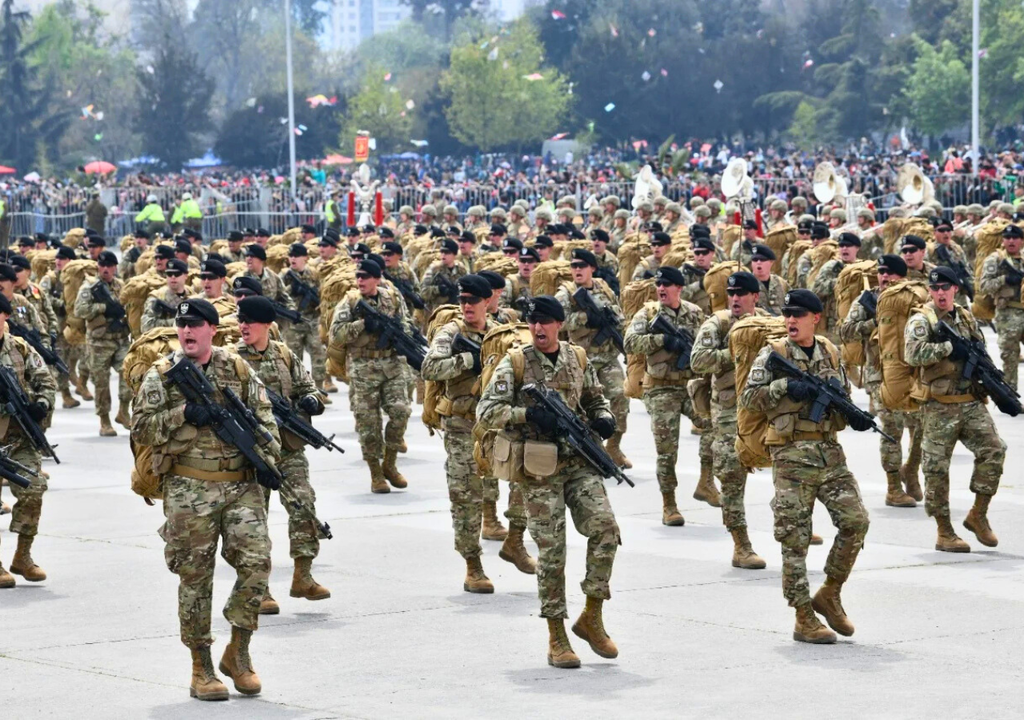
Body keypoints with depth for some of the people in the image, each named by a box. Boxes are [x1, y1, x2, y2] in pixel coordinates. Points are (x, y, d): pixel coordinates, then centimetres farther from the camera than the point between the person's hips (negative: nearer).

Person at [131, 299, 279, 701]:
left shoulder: (238, 370, 10)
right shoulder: (161, 376, 3)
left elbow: (264, 419, 10)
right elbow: (140, 429, -3)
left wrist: (266, 460, -5)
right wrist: (184, 414, -15)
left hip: (242, 484, 2)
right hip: (190, 489, -2)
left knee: (256, 562, -10)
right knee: (195, 577, 2)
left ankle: (238, 652, 8)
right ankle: (201, 669, 11)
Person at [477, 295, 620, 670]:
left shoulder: (578, 358, 10)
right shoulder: (515, 363, -1)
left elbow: (595, 400, 23)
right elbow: (486, 411, -8)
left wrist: (604, 419, 0)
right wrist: (529, 414, -23)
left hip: (579, 461, 3)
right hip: (539, 469, -3)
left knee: (605, 527, -14)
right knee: (551, 549, -3)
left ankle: (592, 617, 2)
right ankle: (557, 638, 7)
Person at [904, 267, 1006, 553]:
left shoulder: (967, 319, 14)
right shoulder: (921, 321, -4)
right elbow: (913, 354, -21)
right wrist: (951, 347, -19)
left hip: (972, 403, 5)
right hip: (940, 408, -5)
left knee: (993, 450, -9)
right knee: (936, 468, -2)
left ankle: (978, 515, 6)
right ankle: (945, 533, 7)